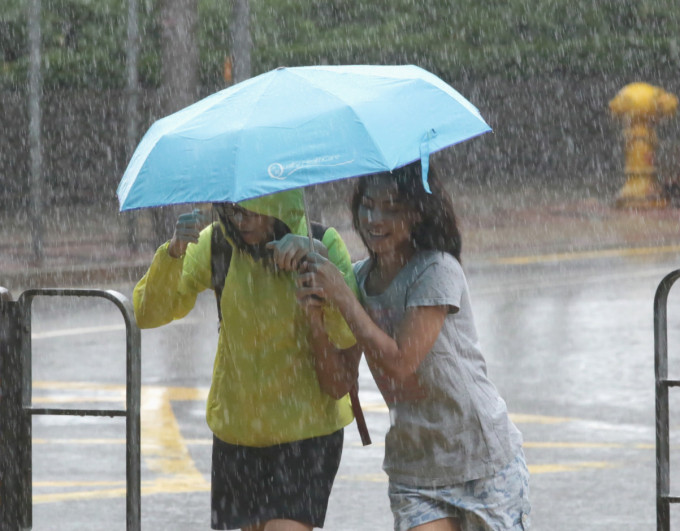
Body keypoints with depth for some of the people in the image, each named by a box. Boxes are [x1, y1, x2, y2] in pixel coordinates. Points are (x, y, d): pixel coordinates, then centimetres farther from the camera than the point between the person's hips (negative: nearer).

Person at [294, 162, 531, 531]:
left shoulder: (437, 271, -14)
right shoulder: (360, 277, 5)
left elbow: (398, 363, -23)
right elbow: (340, 382, 0)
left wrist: (341, 296, -20)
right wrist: (315, 318, -16)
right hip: (413, 466, 4)